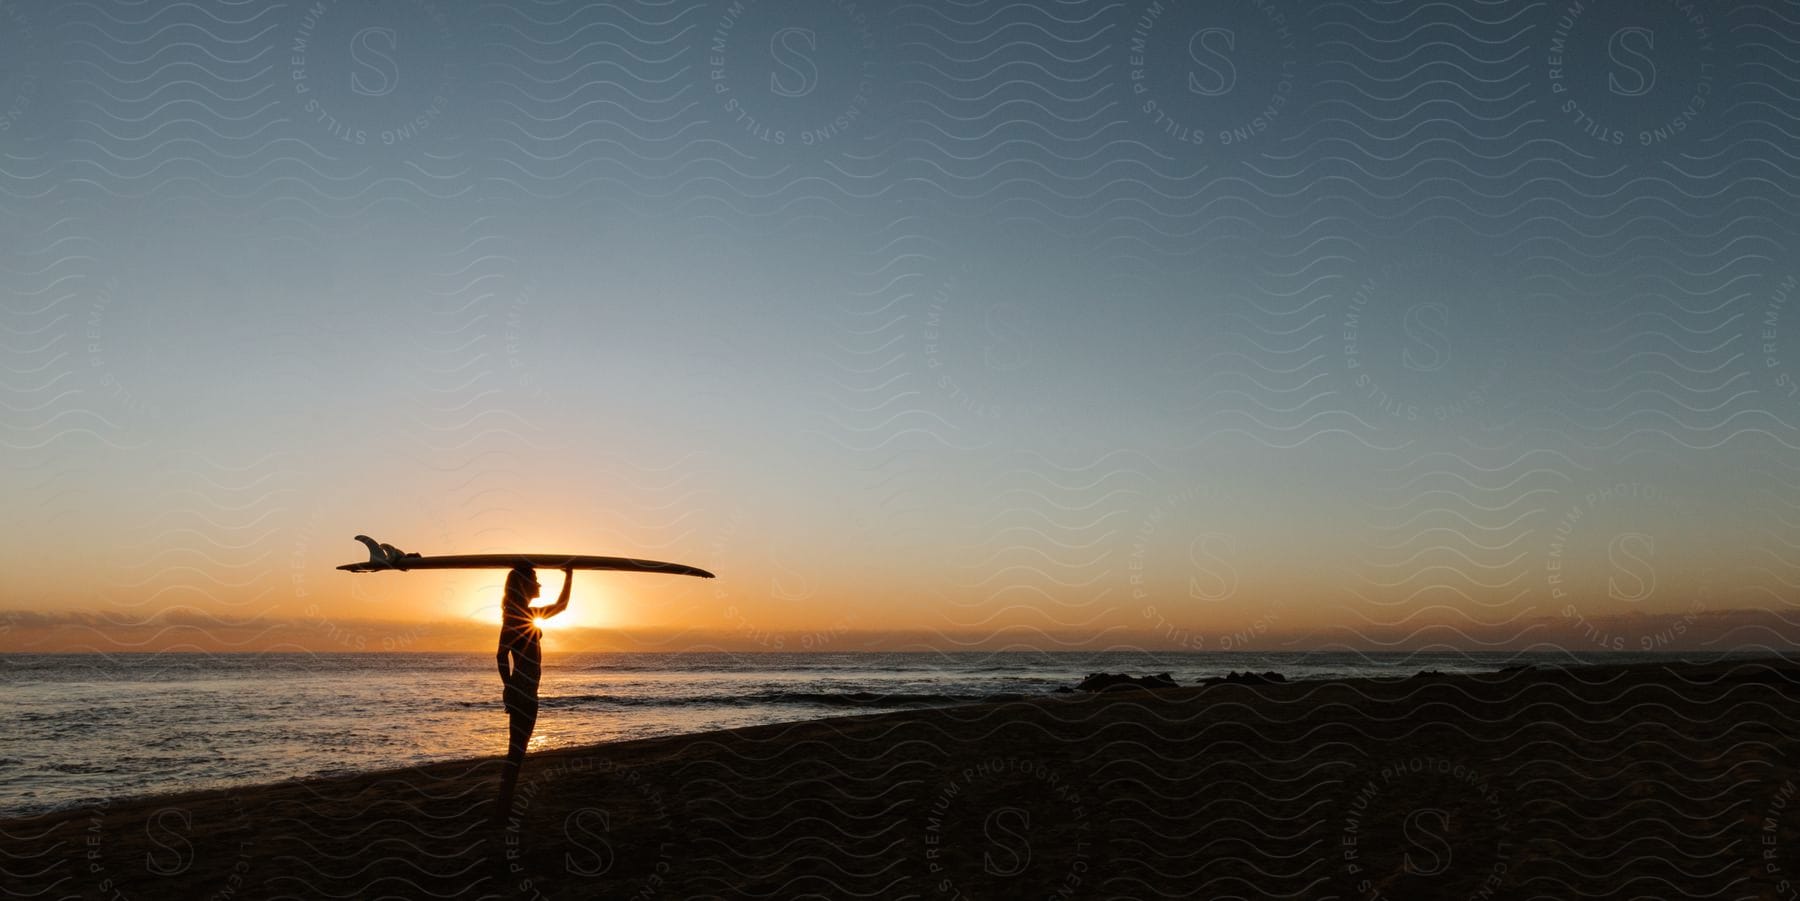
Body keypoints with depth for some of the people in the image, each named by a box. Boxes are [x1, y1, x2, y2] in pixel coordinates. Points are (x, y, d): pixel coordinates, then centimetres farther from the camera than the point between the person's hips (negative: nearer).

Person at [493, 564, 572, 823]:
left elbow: (560, 606, 27)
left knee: (518, 752, 14)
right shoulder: (515, 615, -12)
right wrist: (510, 689, -14)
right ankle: (502, 812, -3)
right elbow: (502, 655, -19)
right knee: (515, 753, -6)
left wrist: (569, 576, 23)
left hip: (526, 692, 10)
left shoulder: (527, 613, 15)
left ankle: (505, 809, 20)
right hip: (522, 693, -10)